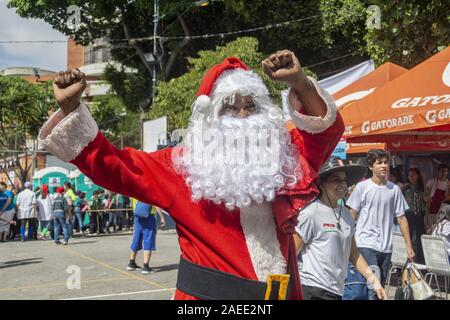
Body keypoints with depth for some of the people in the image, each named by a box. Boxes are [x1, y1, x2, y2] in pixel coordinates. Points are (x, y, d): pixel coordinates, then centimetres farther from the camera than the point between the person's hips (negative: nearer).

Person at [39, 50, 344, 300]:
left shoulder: (283, 157, 4)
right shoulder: (182, 165, -3)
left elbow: (327, 128, 5)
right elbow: (110, 163, -2)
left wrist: (299, 82, -11)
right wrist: (70, 107, -11)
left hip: (282, 292, 3)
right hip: (210, 294, -3)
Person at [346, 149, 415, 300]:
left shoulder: (394, 189, 6)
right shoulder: (362, 187, -3)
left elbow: (401, 218, 9)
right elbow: (352, 216, 1)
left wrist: (409, 245, 7)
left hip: (386, 247, 4)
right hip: (366, 245, -4)